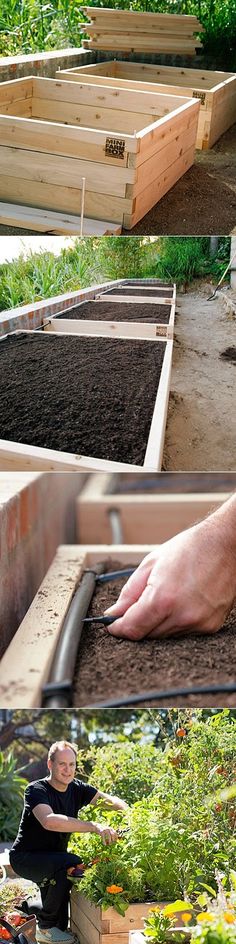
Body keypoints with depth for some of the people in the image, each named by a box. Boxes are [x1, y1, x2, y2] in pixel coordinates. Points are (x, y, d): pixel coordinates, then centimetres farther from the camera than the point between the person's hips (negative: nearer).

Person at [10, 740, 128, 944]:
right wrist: (95, 826, -51)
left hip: (52, 857, 8)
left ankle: (30, 909, 32)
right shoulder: (36, 790, -24)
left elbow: (110, 800, -6)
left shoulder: (77, 788, -3)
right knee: (70, 865, -29)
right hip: (26, 857, -7)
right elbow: (49, 821, -43)